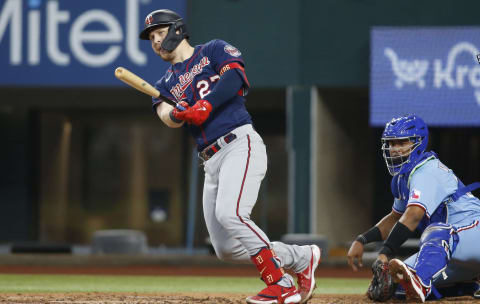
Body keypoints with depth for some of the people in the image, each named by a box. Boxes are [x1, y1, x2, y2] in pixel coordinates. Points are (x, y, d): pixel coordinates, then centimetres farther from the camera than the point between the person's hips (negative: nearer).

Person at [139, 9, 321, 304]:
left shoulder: (214, 51, 9)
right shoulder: (166, 85, 22)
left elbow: (235, 75, -12)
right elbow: (169, 118, 1)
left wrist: (206, 105, -22)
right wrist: (176, 113, -22)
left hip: (240, 144, -7)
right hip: (212, 162, 7)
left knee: (229, 213, -28)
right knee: (227, 249, 0)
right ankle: (303, 258, 17)